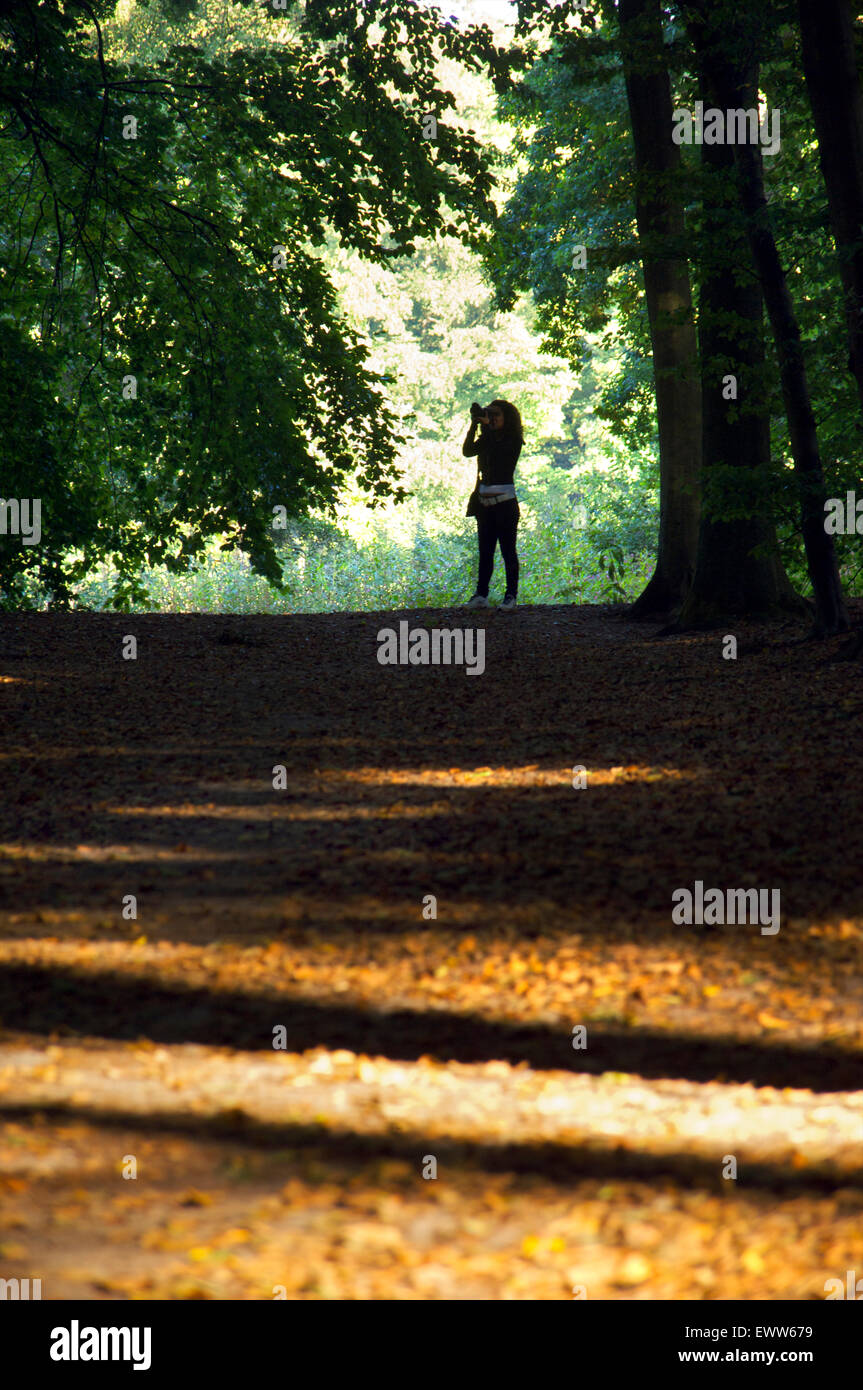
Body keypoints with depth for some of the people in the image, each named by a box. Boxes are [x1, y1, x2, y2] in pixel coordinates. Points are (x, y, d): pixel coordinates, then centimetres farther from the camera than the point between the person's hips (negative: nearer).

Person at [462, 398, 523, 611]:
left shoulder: (513, 441, -3)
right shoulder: (487, 440, 12)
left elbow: (498, 449, -21)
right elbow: (468, 451, -2)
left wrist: (486, 424, -16)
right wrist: (474, 425, -8)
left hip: (505, 501, -6)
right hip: (485, 503, 6)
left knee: (508, 550, -5)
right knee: (485, 551, 6)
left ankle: (511, 596, -4)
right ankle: (481, 595, 8)